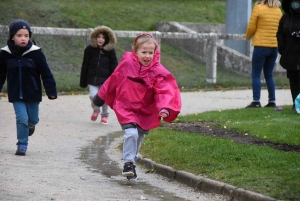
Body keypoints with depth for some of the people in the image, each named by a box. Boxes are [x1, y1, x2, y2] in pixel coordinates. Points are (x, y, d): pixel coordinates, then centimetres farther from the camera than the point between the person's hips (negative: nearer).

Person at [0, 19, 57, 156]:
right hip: (16, 94, 0)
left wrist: (51, 91, -9)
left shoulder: (35, 52, -12)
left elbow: (46, 73, -8)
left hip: (33, 93, 0)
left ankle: (31, 124, 50)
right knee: (21, 118, -9)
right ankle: (22, 145, 6)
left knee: (33, 118, 14)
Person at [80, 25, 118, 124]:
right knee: (93, 95, -12)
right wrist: (83, 82, 4)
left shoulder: (110, 51, 0)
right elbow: (85, 66, 5)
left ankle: (105, 115, 27)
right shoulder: (89, 50, 1)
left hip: (105, 79, 0)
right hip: (92, 78, 0)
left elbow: (114, 66, 4)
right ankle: (95, 110, 20)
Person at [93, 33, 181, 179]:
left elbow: (164, 92, -19)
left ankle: (132, 160, 38)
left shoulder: (158, 72, -12)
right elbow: (114, 79, 5)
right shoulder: (126, 63, -9)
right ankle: (128, 163, -12)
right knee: (131, 133, -22)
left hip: (145, 112, 2)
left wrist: (164, 108, -38)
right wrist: (101, 96, 16)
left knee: (139, 138, 14)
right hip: (126, 108, -2)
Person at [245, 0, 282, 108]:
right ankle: (272, 101, 12)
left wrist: (248, 37, 15)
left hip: (261, 46, -6)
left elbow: (251, 27, -5)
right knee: (269, 75, 14)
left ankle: (256, 101, -6)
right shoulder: (278, 11, 6)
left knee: (256, 75, 0)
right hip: (274, 46, 6)